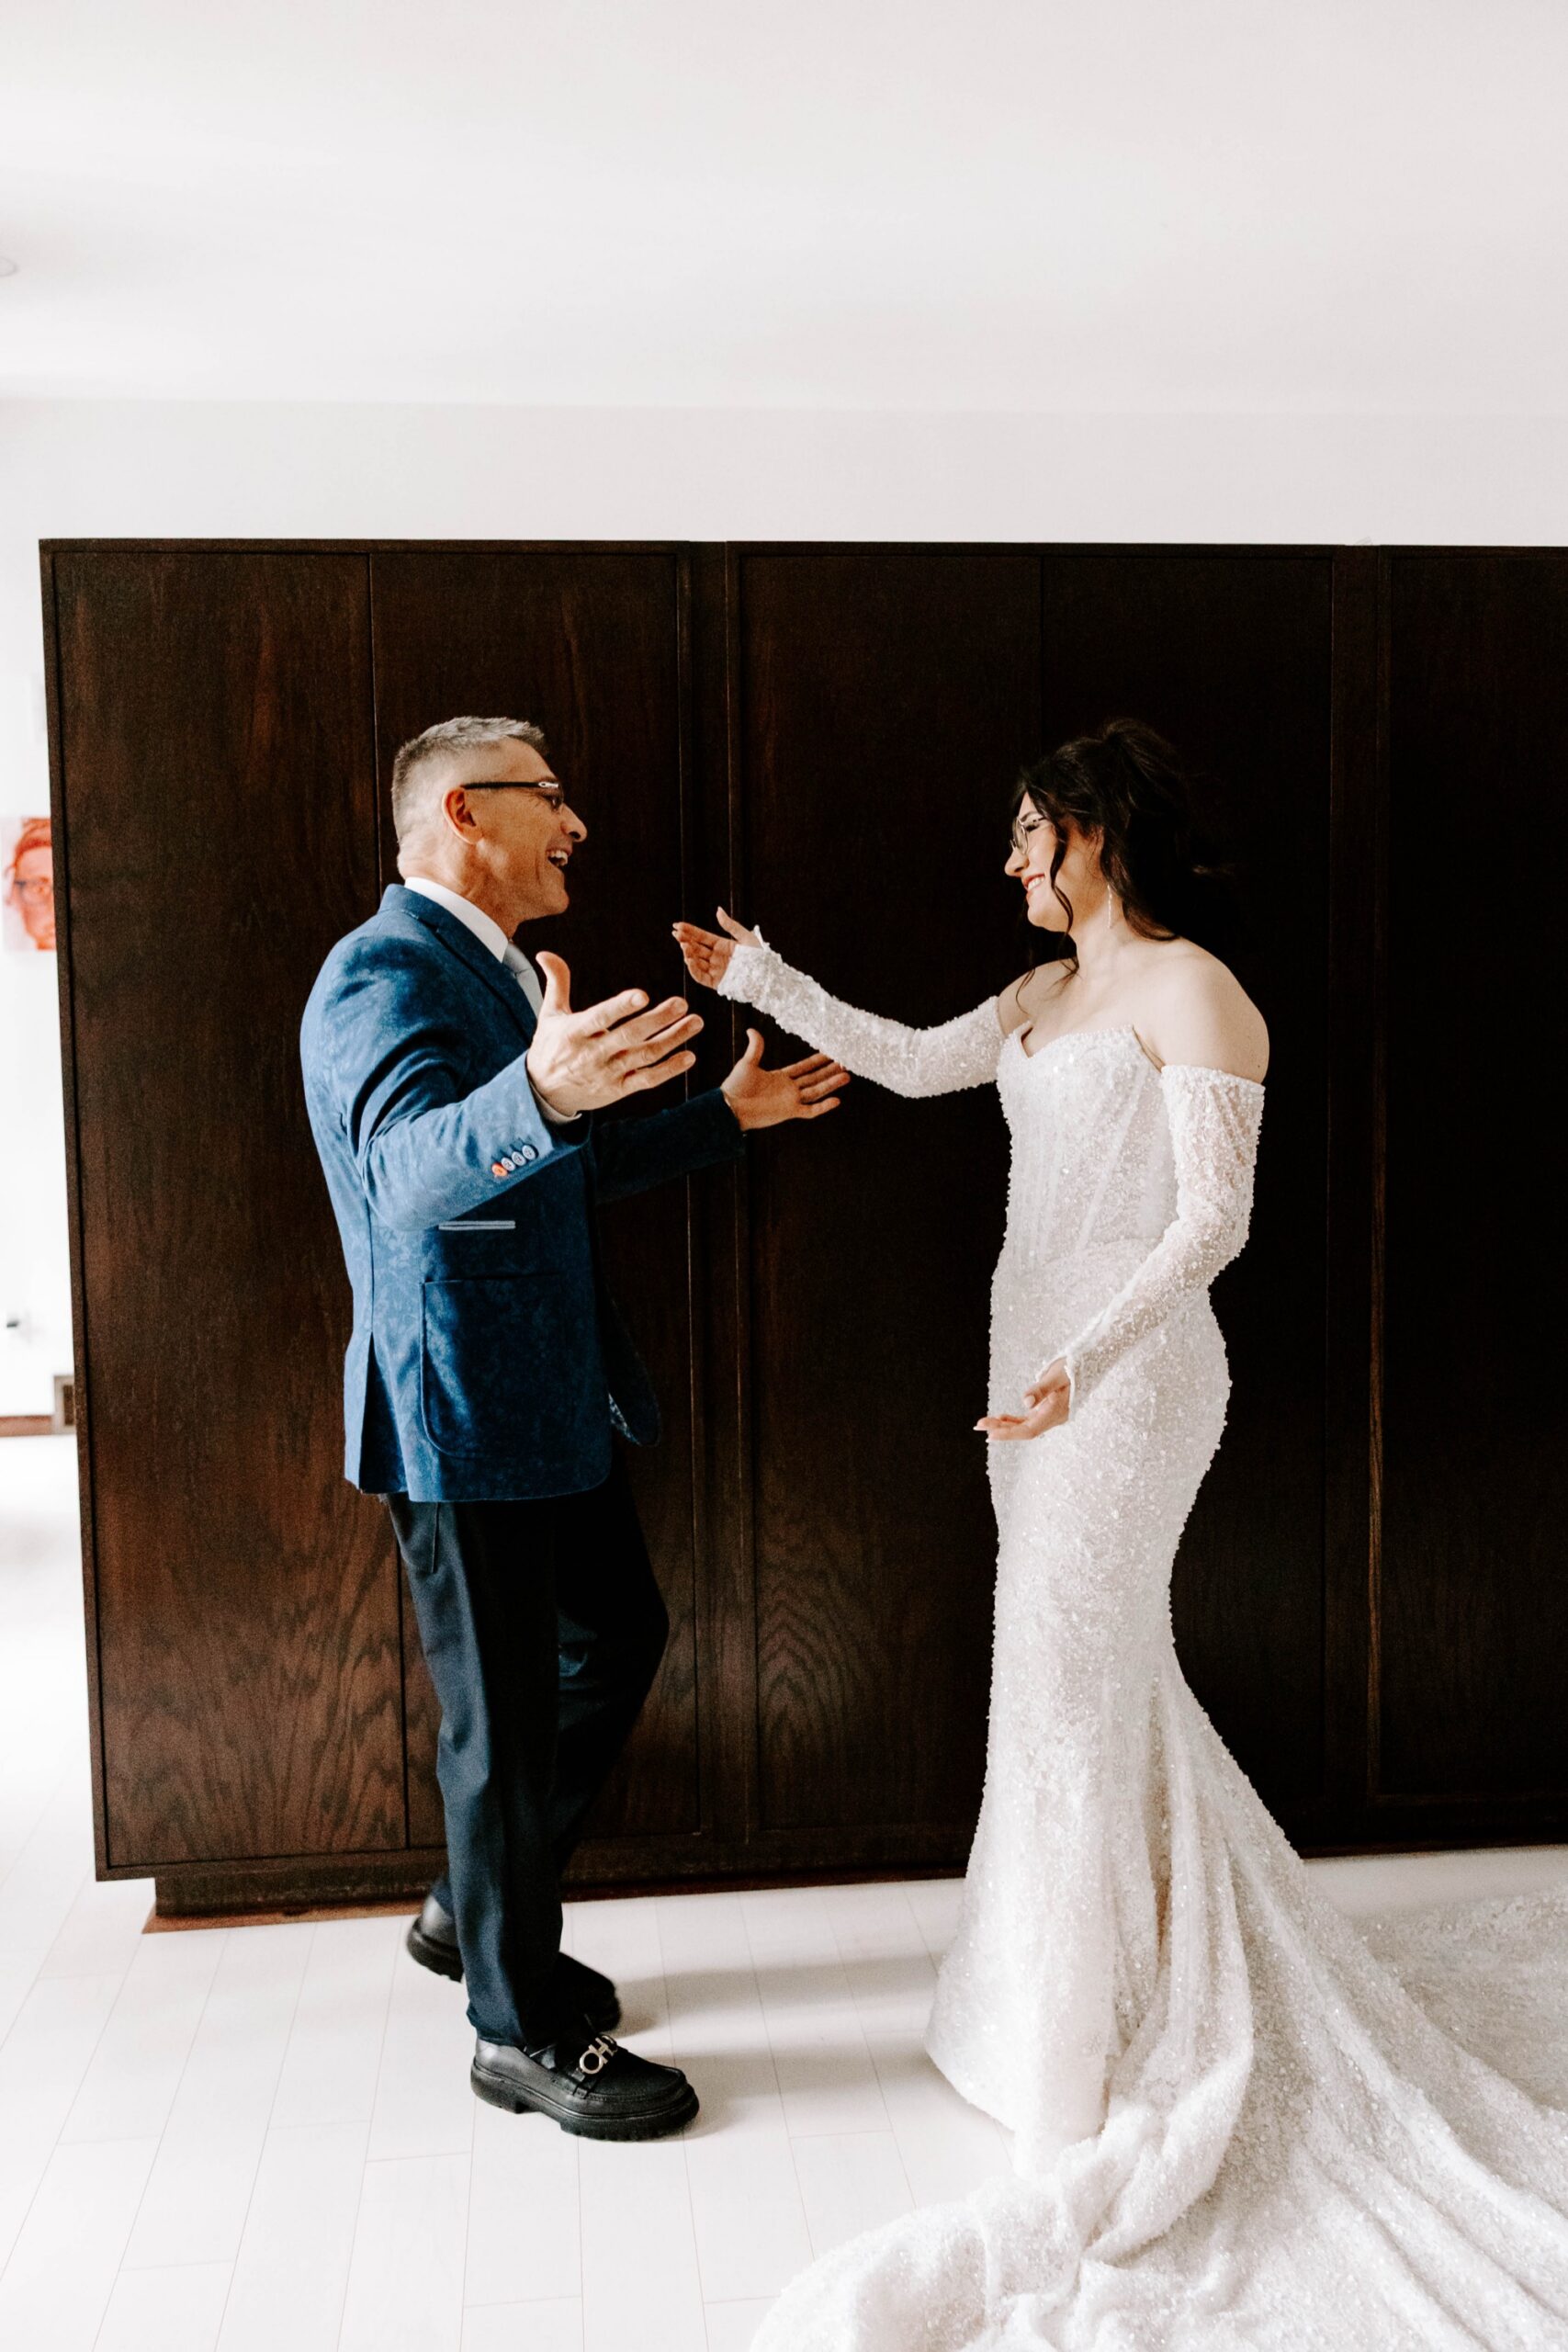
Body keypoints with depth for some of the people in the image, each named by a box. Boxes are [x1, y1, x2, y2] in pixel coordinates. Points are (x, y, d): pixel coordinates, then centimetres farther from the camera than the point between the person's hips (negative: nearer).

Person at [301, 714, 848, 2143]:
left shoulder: (497, 974, 15)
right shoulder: (386, 975, -17)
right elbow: (415, 1169, -36)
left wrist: (726, 1117, 23)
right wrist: (540, 1092, -55)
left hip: (551, 1402, 10)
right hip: (460, 1417, -10)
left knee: (619, 1640, 20)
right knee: (508, 1716, 2)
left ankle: (480, 1913, 37)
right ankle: (523, 2029, 21)